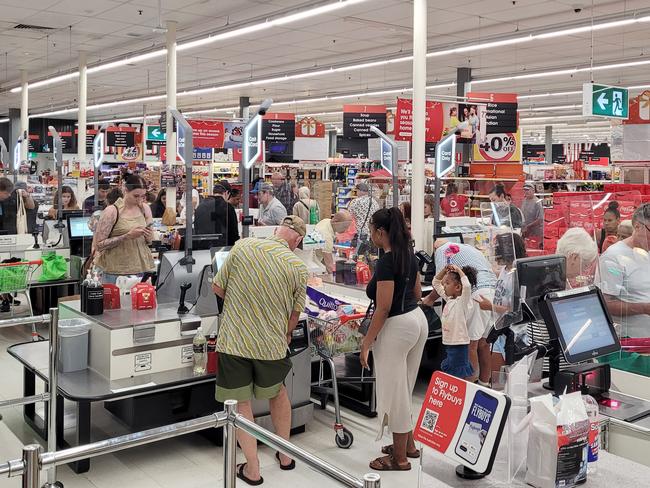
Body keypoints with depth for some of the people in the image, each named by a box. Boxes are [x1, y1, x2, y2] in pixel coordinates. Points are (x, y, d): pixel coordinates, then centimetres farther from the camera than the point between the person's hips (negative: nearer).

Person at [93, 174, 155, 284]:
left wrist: (149, 238, -6)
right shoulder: (112, 211, -10)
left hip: (140, 269, 4)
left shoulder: (145, 209, 6)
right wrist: (127, 236, -20)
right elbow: (98, 244, -14)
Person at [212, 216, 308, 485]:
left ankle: (252, 469, 18)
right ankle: (285, 455, 37)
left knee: (241, 403, 13)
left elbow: (217, 287, 2)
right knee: (277, 392, 26)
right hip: (271, 346, 1)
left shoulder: (242, 246, -7)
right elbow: (295, 314, 3)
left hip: (234, 341, -1)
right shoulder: (298, 267, -7)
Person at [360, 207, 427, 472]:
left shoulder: (386, 262, -20)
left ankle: (400, 458, 15)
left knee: (394, 391, 3)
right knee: (405, 389, 21)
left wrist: (366, 343, -14)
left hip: (397, 326, -9)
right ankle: (408, 444, 34)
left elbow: (383, 308, -20)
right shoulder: (409, 254, 6)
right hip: (418, 319, 10)